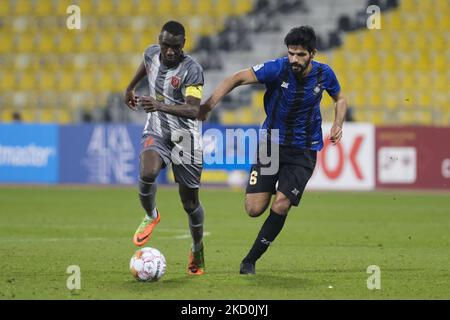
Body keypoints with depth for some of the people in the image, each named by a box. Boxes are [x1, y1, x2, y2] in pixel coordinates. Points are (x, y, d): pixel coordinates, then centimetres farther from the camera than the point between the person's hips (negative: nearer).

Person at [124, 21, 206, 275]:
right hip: (156, 133, 3)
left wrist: (161, 106, -44)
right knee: (147, 174, -30)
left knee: (190, 202, 4)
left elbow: (193, 110, -30)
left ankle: (198, 250, 31)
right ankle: (151, 216, 2)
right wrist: (131, 87, 35)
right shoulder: (152, 53, -3)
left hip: (185, 138, -3)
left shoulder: (192, 69, -20)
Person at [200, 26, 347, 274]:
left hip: (303, 151, 0)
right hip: (271, 143, 0)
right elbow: (239, 78, -17)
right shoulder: (279, 68, -15)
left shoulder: (324, 74, -7)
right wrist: (210, 103, -29)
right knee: (254, 209, -9)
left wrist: (338, 124, -5)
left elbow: (340, 99, 14)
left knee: (280, 206, -15)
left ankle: (250, 260, 1)